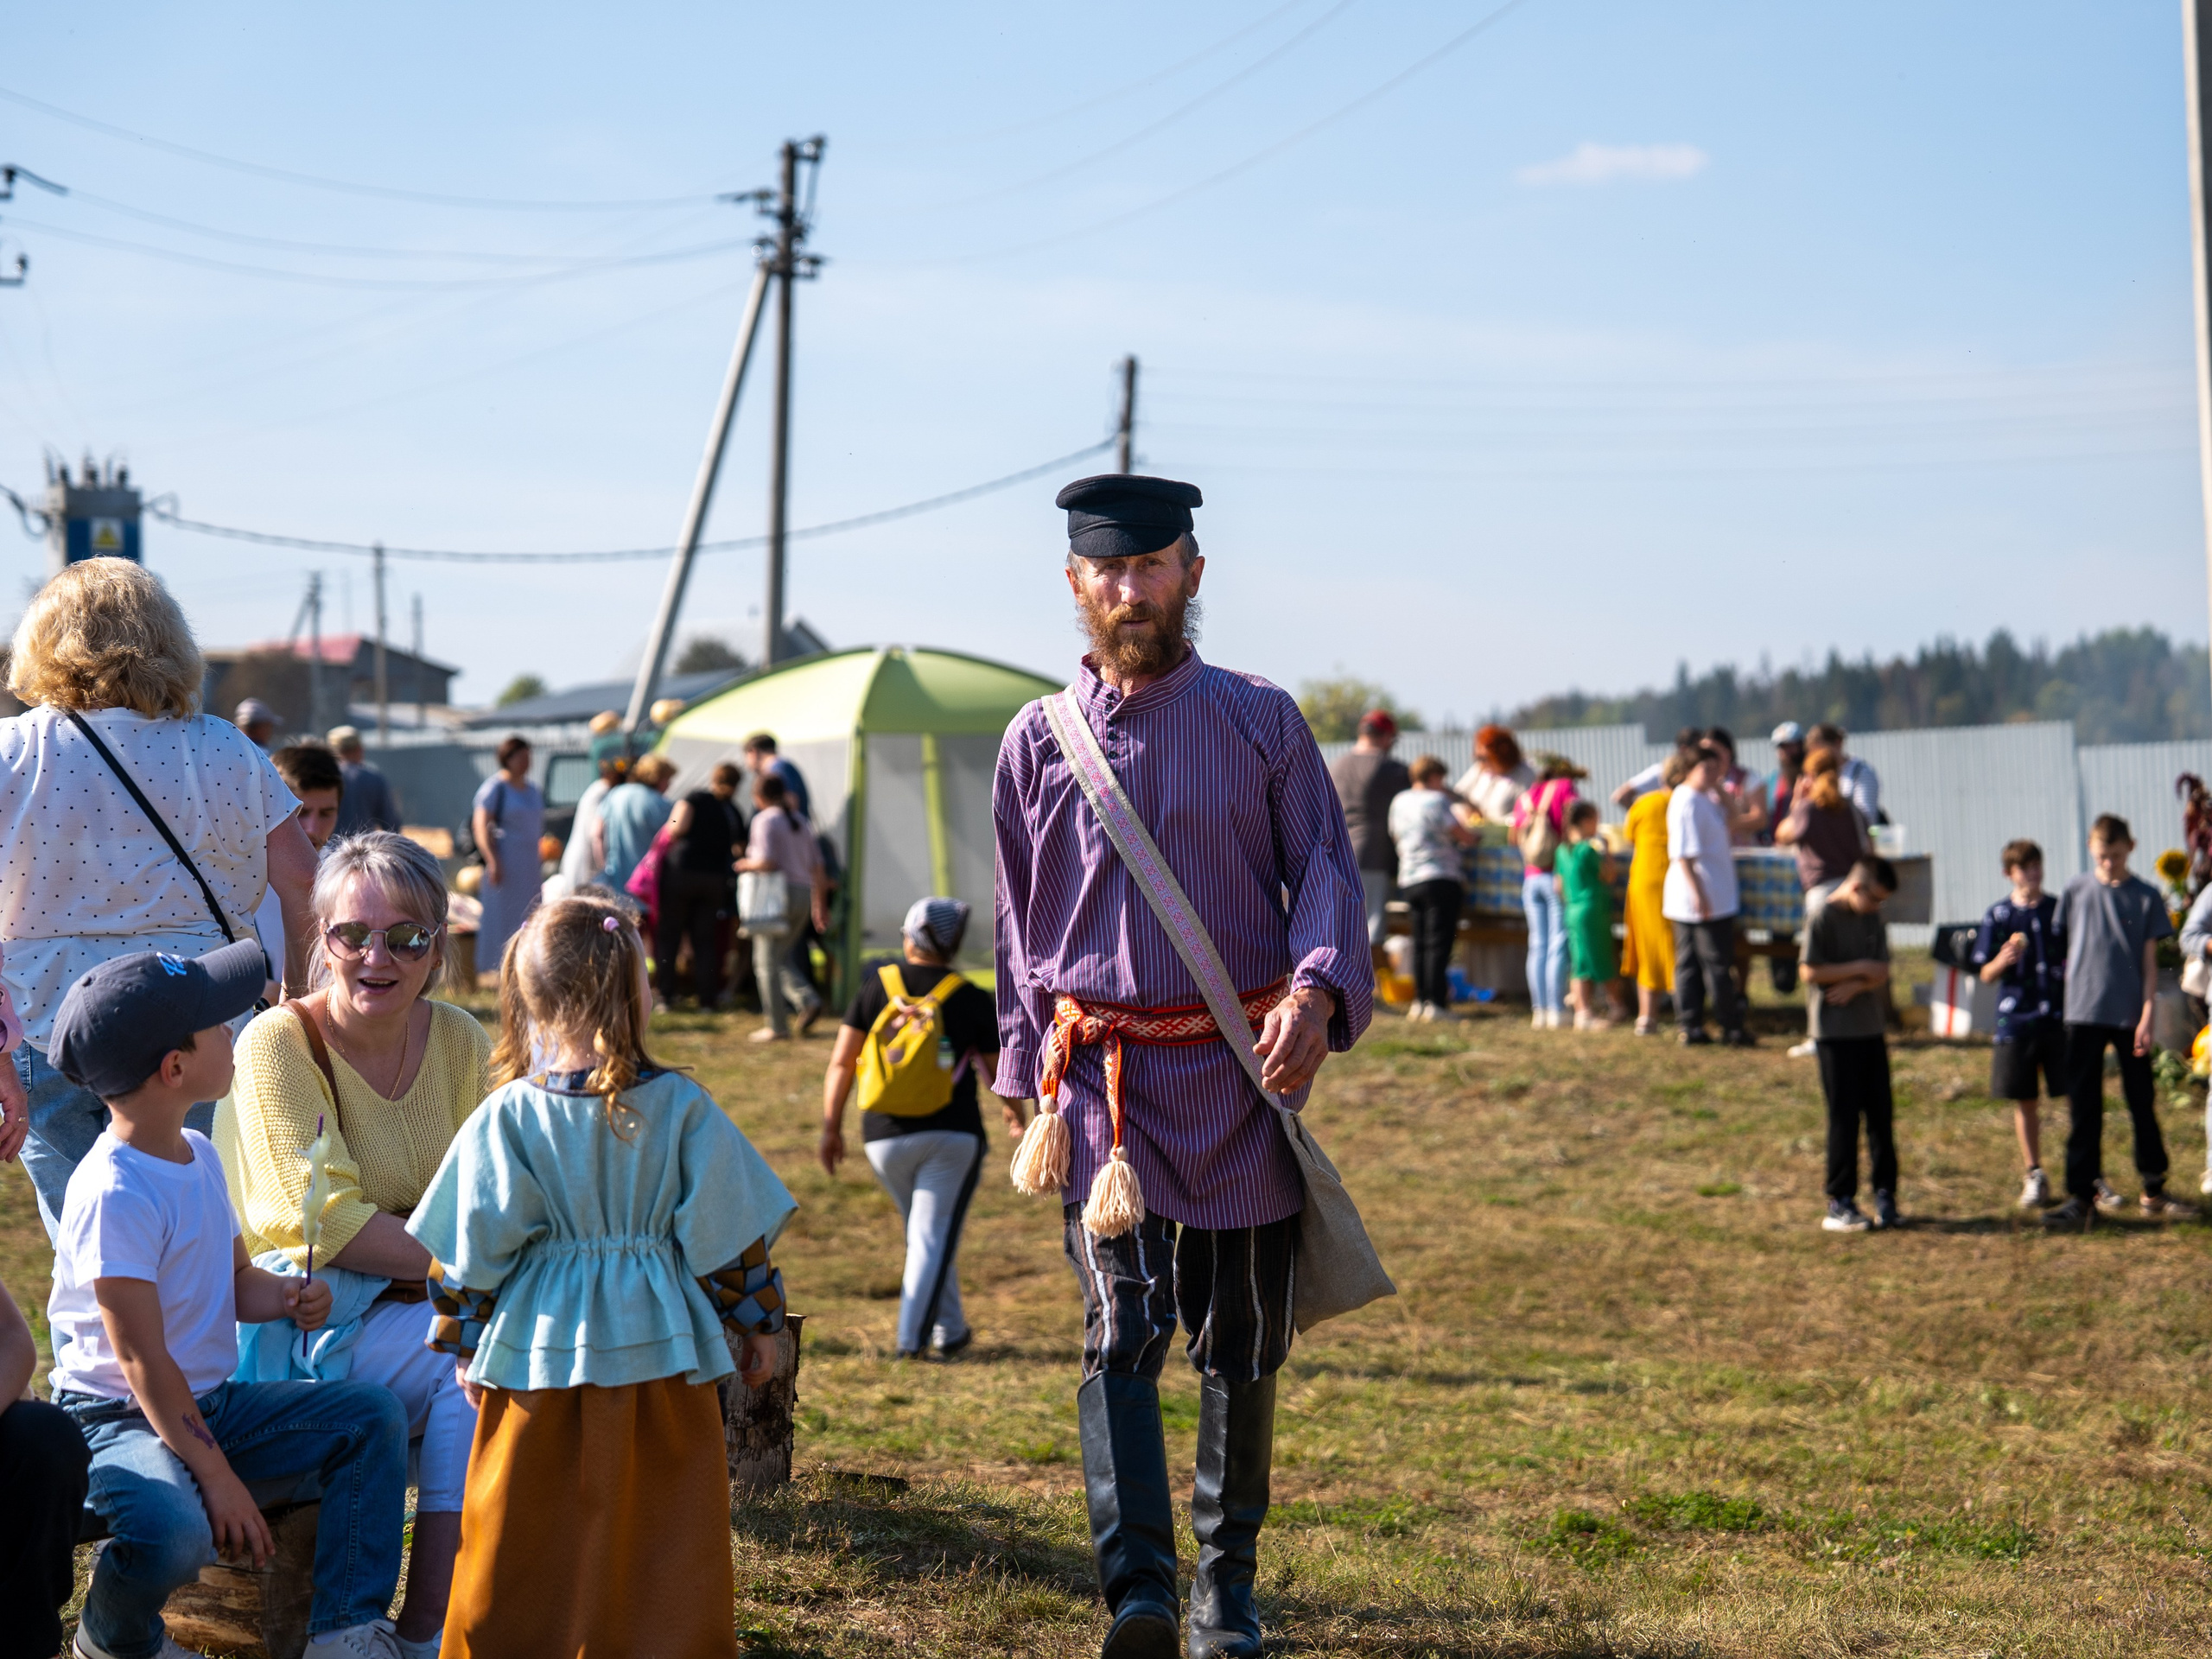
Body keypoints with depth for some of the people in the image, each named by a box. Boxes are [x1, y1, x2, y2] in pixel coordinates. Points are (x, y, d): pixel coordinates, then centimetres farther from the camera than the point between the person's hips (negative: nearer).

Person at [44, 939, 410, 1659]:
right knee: (176, 1531, -37)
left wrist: (287, 1298, -6)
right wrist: (218, 1477, -24)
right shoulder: (114, 1193, -23)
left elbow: (235, 1282, 18)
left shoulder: (199, 1155, 6)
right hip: (120, 1415, -9)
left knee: (371, 1413, -3)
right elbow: (143, 1360, -23)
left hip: (211, 1401, 9)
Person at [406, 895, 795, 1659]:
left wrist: (463, 1340, 8)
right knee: (669, 1519, 10)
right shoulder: (683, 1108, -7)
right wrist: (756, 1322, 10)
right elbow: (729, 1231, -2)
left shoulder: (507, 1117, -8)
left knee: (525, 1524, 11)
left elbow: (473, 1246, -5)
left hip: (538, 1347, 0)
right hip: (660, 1341, 0)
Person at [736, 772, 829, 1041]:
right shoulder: (799, 821, 16)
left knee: (767, 962, 0)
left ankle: (777, 1027, -1)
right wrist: (820, 905, 20)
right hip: (803, 893, 8)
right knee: (780, 959, 18)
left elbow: (766, 862, -19)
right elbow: (817, 868, 16)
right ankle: (808, 1000, -4)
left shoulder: (765, 820, -8)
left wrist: (745, 865, 1)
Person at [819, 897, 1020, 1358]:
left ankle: (950, 1330, 26)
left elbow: (841, 1063, -2)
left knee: (923, 1233, 18)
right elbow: (998, 1074, 6)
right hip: (952, 1135, -3)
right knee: (934, 1236, -1)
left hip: (885, 1138, 3)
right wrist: (1013, 1111, 26)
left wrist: (831, 1127, 4)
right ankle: (912, 1338, -10)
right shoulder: (973, 1000, -2)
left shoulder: (877, 987, 2)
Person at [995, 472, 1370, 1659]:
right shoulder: (1036, 742, 7)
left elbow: (1327, 873, -1)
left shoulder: (1262, 723, 3)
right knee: (1121, 1330, -13)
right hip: (1103, 1080, 0)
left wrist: (1316, 992, -21)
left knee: (1240, 1346, 8)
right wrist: (1036, 1094, 8)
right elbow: (1020, 928, 12)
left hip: (1241, 1075, 0)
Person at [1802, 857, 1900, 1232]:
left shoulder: (1873, 916, 9)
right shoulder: (1822, 914, -10)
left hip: (1871, 1028, 6)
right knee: (1844, 1117, -3)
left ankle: (1885, 1193, 13)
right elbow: (1811, 973, -14)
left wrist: (1856, 986, -14)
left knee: (1880, 1113, 6)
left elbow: (1881, 972, 6)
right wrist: (1860, 968, -11)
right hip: (1835, 1031, -6)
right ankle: (1840, 1201, 2)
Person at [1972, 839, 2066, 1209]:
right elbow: (1986, 976, 3)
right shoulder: (1997, 916, 2)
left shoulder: (2060, 910, 5)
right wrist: (2003, 960, -17)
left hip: (2060, 1018, 0)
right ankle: (2035, 1176, 18)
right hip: (2016, 1022, 0)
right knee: (2024, 1101, 6)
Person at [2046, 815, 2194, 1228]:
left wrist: (2147, 1017, -6)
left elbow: (2149, 962, 1)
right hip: (2083, 1014, 0)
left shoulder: (2145, 897, 1)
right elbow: (2060, 946, 9)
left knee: (2143, 1104, 8)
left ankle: (2154, 1193, 19)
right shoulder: (2076, 892, 3)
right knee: (2083, 1110, 2)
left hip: (2129, 1016, 0)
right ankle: (2081, 1197, 5)